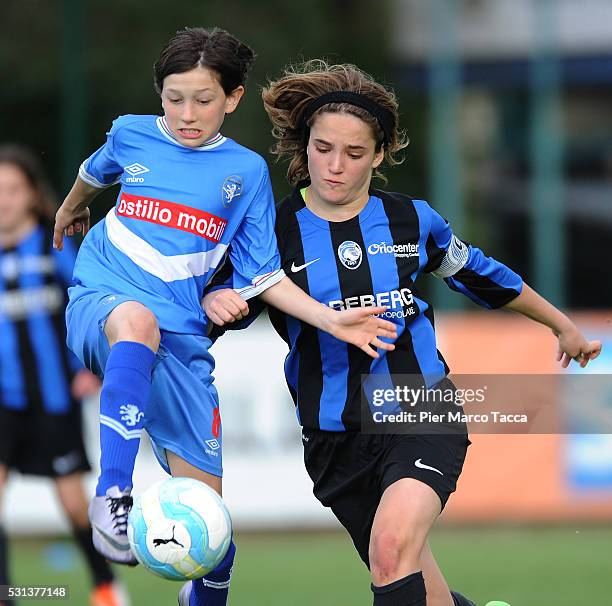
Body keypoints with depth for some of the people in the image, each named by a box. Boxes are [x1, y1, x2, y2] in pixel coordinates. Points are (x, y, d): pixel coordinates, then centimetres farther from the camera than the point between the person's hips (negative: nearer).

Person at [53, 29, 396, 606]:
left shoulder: (247, 171, 5)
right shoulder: (131, 134, 5)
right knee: (136, 318, -41)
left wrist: (332, 321, -4)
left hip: (181, 340, 2)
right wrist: (70, 209, 48)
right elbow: (95, 172, 30)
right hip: (100, 301, -1)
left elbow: (262, 277, 8)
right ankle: (112, 495, -45)